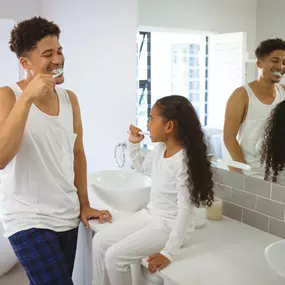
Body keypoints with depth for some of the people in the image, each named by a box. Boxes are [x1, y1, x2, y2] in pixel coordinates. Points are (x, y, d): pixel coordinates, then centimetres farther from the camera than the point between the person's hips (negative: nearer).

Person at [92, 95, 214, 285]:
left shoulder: (183, 161, -26)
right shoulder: (160, 149, -1)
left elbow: (185, 210, -27)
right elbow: (141, 166, 23)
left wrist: (168, 253, -29)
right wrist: (134, 144, 6)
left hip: (170, 226, -8)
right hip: (150, 215, 9)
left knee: (115, 256, -17)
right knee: (100, 241, 3)